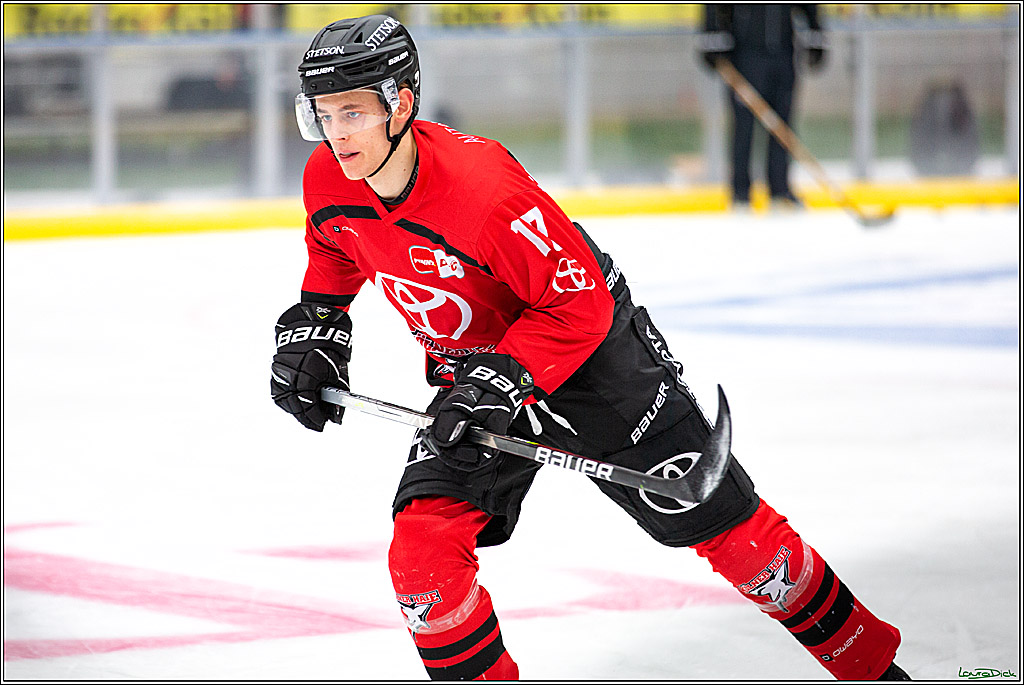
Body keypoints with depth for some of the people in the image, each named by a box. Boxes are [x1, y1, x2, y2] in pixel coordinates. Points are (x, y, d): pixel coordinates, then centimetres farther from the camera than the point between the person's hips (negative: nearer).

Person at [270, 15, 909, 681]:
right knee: (422, 555, -15)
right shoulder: (328, 183, -13)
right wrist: (314, 326, 1)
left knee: (723, 523, 1)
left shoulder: (485, 186, -34)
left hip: (591, 352, -6)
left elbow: (578, 304, -27)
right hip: (472, 370, 6)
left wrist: (500, 379, -34)